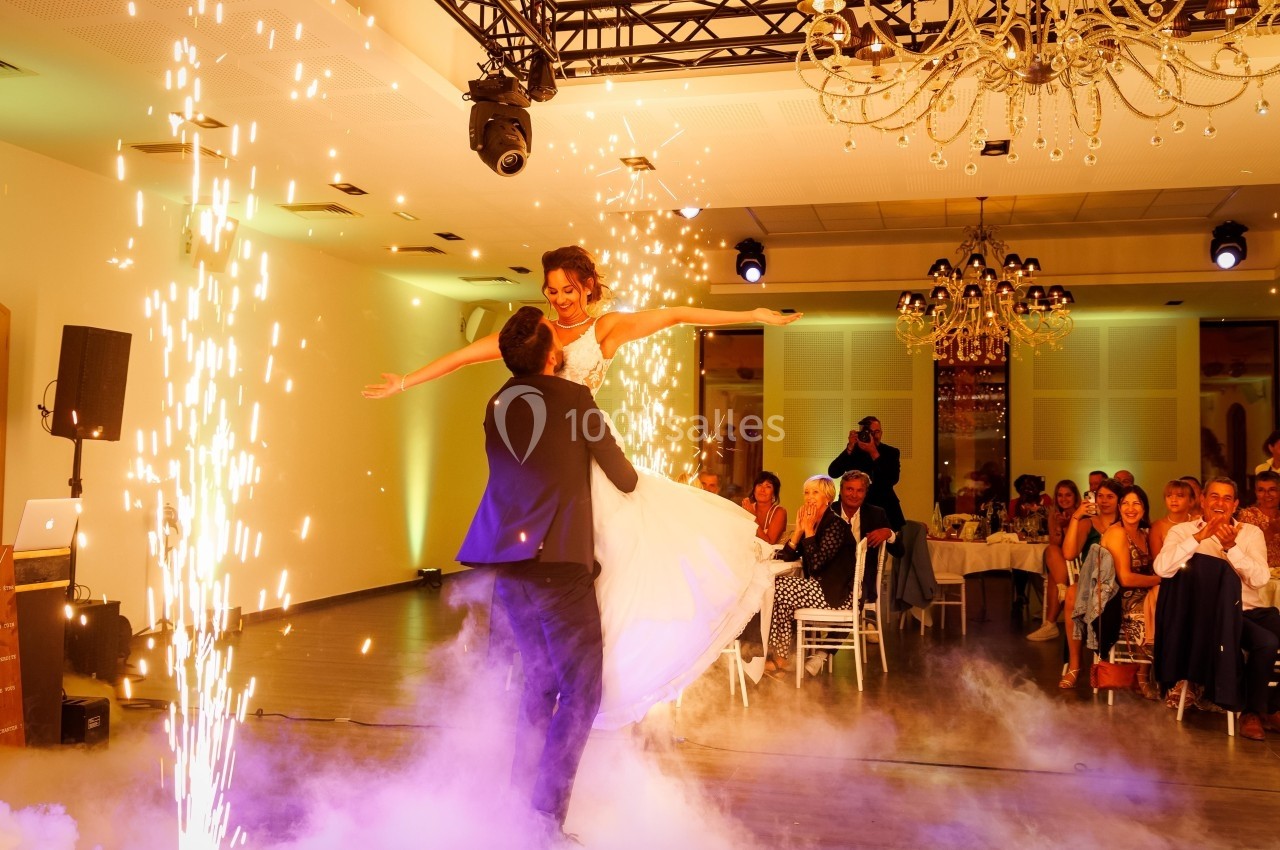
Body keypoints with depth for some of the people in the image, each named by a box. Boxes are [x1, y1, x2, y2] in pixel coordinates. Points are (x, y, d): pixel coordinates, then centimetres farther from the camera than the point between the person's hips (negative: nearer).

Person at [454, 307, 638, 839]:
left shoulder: (498, 404, 13)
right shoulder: (573, 397, -4)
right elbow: (621, 474, 4)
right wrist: (634, 482, 26)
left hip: (506, 557, 7)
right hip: (556, 559, -7)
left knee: (540, 682, 21)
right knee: (580, 691, 0)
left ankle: (520, 800, 27)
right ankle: (543, 817, -3)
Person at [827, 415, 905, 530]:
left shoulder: (891, 452, 4)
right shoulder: (852, 451, 4)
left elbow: (893, 479, -13)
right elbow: (833, 473, -8)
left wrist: (873, 452, -19)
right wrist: (850, 448, -16)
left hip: (884, 509, 0)